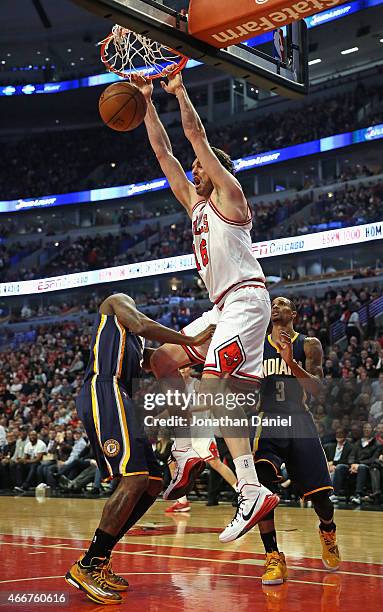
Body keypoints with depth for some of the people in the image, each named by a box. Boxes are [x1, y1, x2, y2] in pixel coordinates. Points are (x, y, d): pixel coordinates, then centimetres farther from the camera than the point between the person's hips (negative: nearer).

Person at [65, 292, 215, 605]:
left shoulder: (135, 342, 35)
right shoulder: (117, 301, 11)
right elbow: (143, 326, -8)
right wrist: (193, 340, -4)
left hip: (119, 400, 10)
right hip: (104, 391, -10)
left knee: (153, 484, 7)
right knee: (135, 480, -20)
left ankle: (99, 560, 9)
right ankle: (86, 567, -16)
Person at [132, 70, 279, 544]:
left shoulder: (228, 194, 1)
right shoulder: (194, 202, 23)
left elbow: (197, 137, -7)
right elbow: (163, 152, 22)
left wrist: (180, 92, 0)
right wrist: (148, 103, 22)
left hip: (245, 300, -10)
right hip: (222, 308, 10)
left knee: (213, 389, -22)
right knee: (163, 361, 11)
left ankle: (253, 491, -27)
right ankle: (185, 456, 10)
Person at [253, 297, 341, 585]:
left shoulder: (308, 345, 3)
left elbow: (317, 388, -10)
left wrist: (291, 362, -23)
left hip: (299, 421, 0)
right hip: (268, 422, 1)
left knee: (319, 496, -2)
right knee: (261, 482, -25)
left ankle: (328, 531, 35)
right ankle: (274, 557, -13)